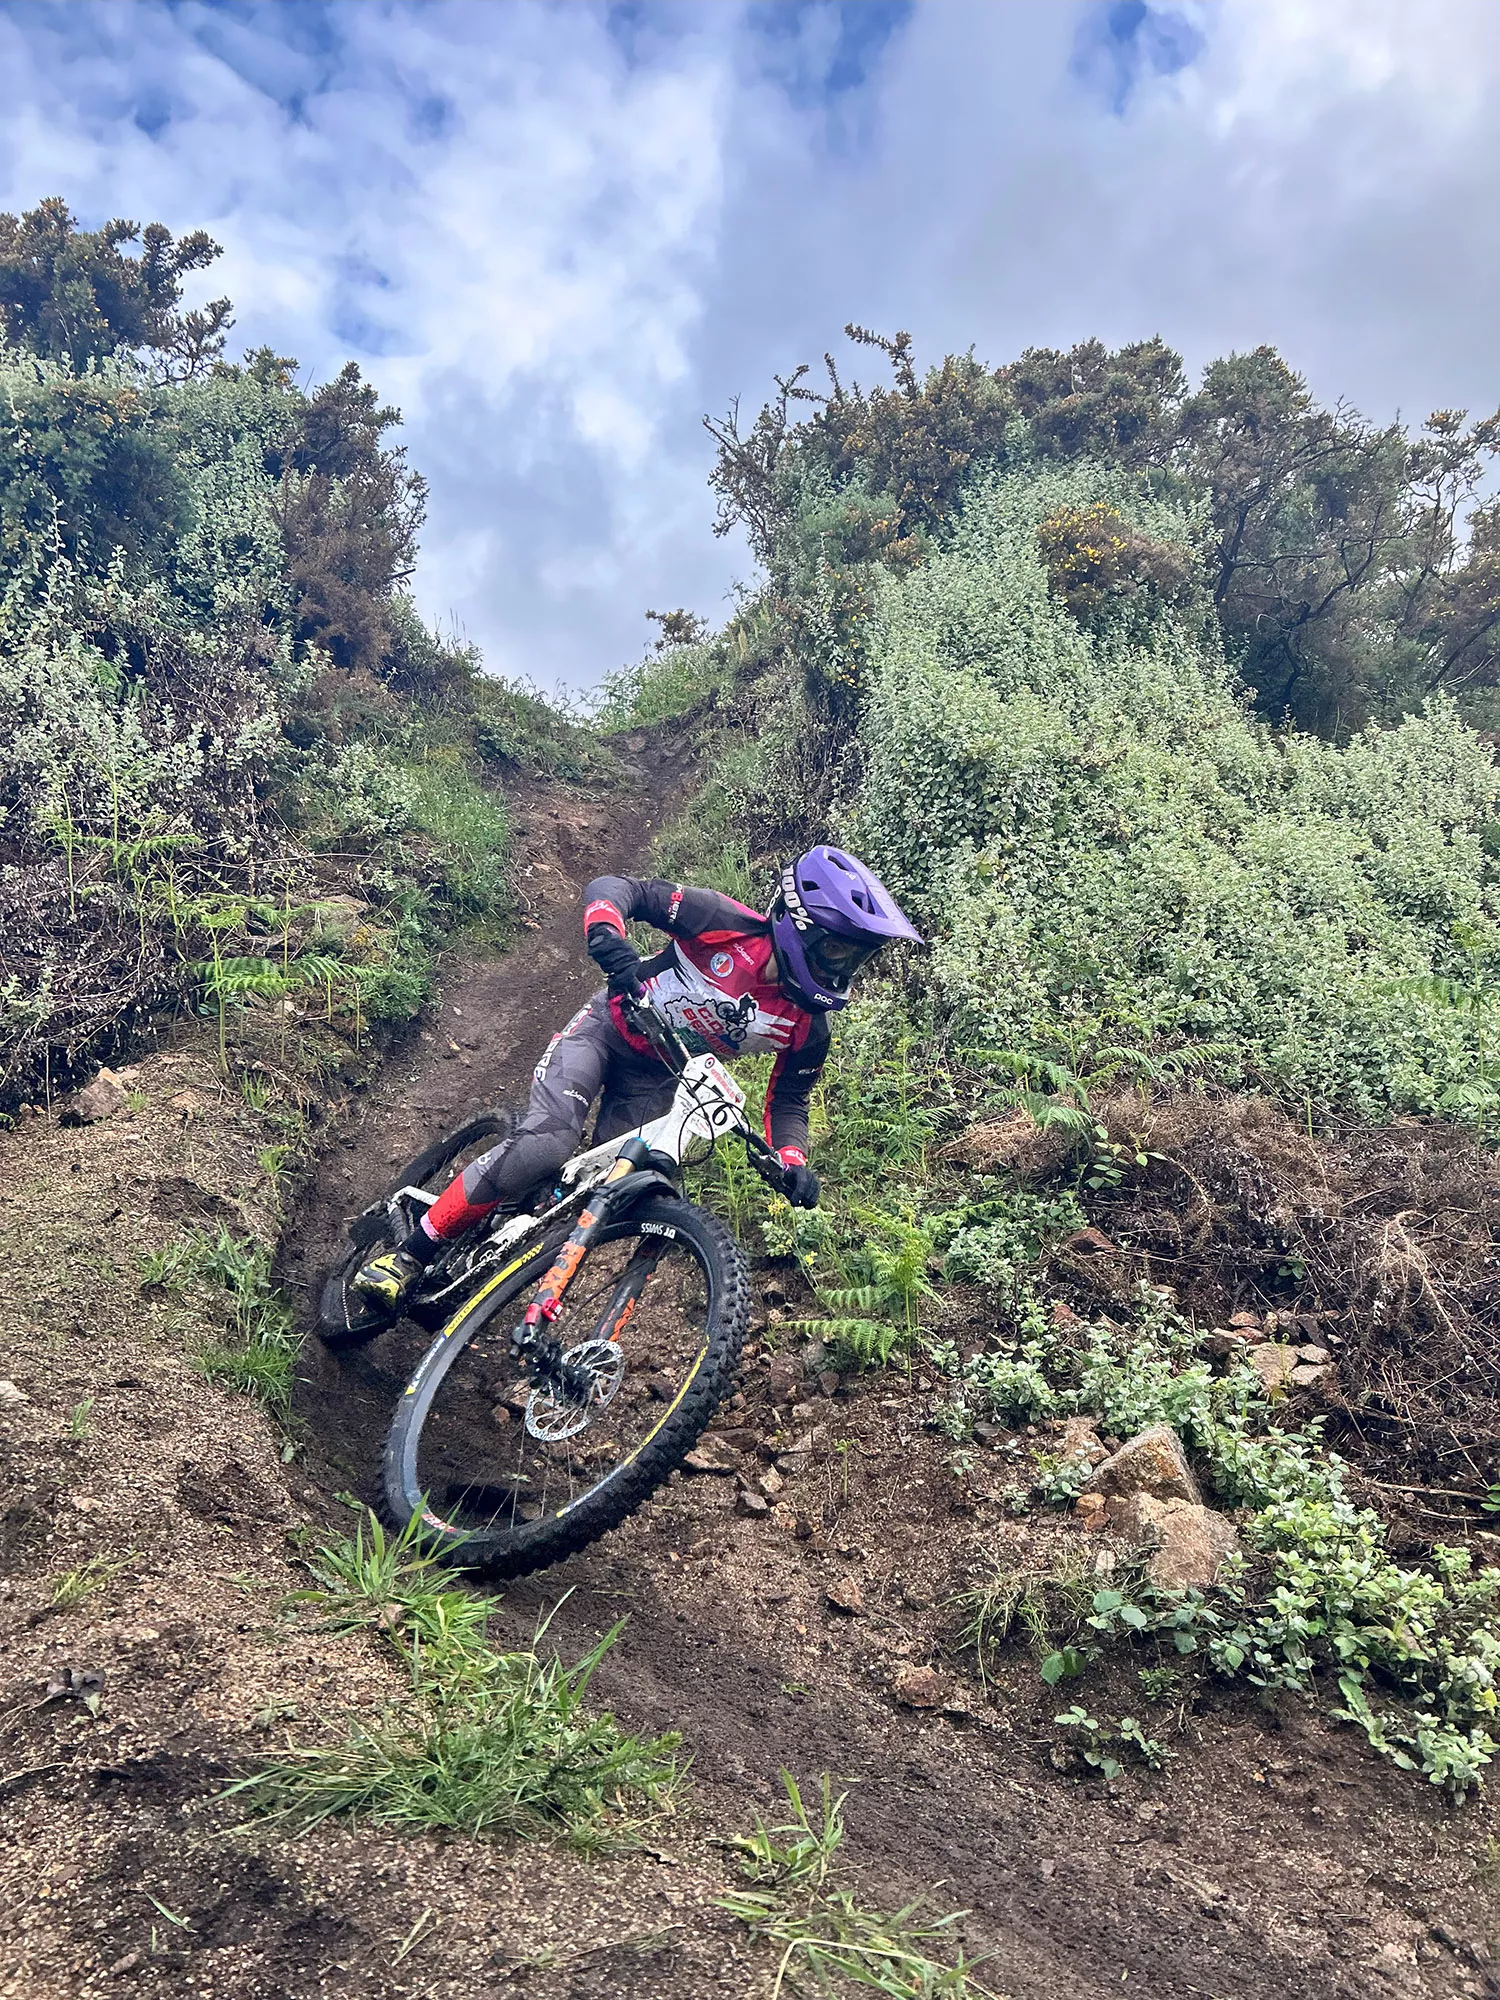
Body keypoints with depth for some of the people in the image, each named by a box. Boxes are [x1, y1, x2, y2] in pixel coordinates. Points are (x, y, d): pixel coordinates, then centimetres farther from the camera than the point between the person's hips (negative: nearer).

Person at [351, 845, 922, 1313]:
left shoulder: (807, 1026, -13)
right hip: (609, 1029, -5)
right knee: (548, 1143, -27)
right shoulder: (727, 924, -25)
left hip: (656, 1078, 5)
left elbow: (789, 1101, 2)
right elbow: (613, 887, -25)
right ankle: (409, 1253, -13)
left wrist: (792, 1162, -19)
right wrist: (607, 935, -47)